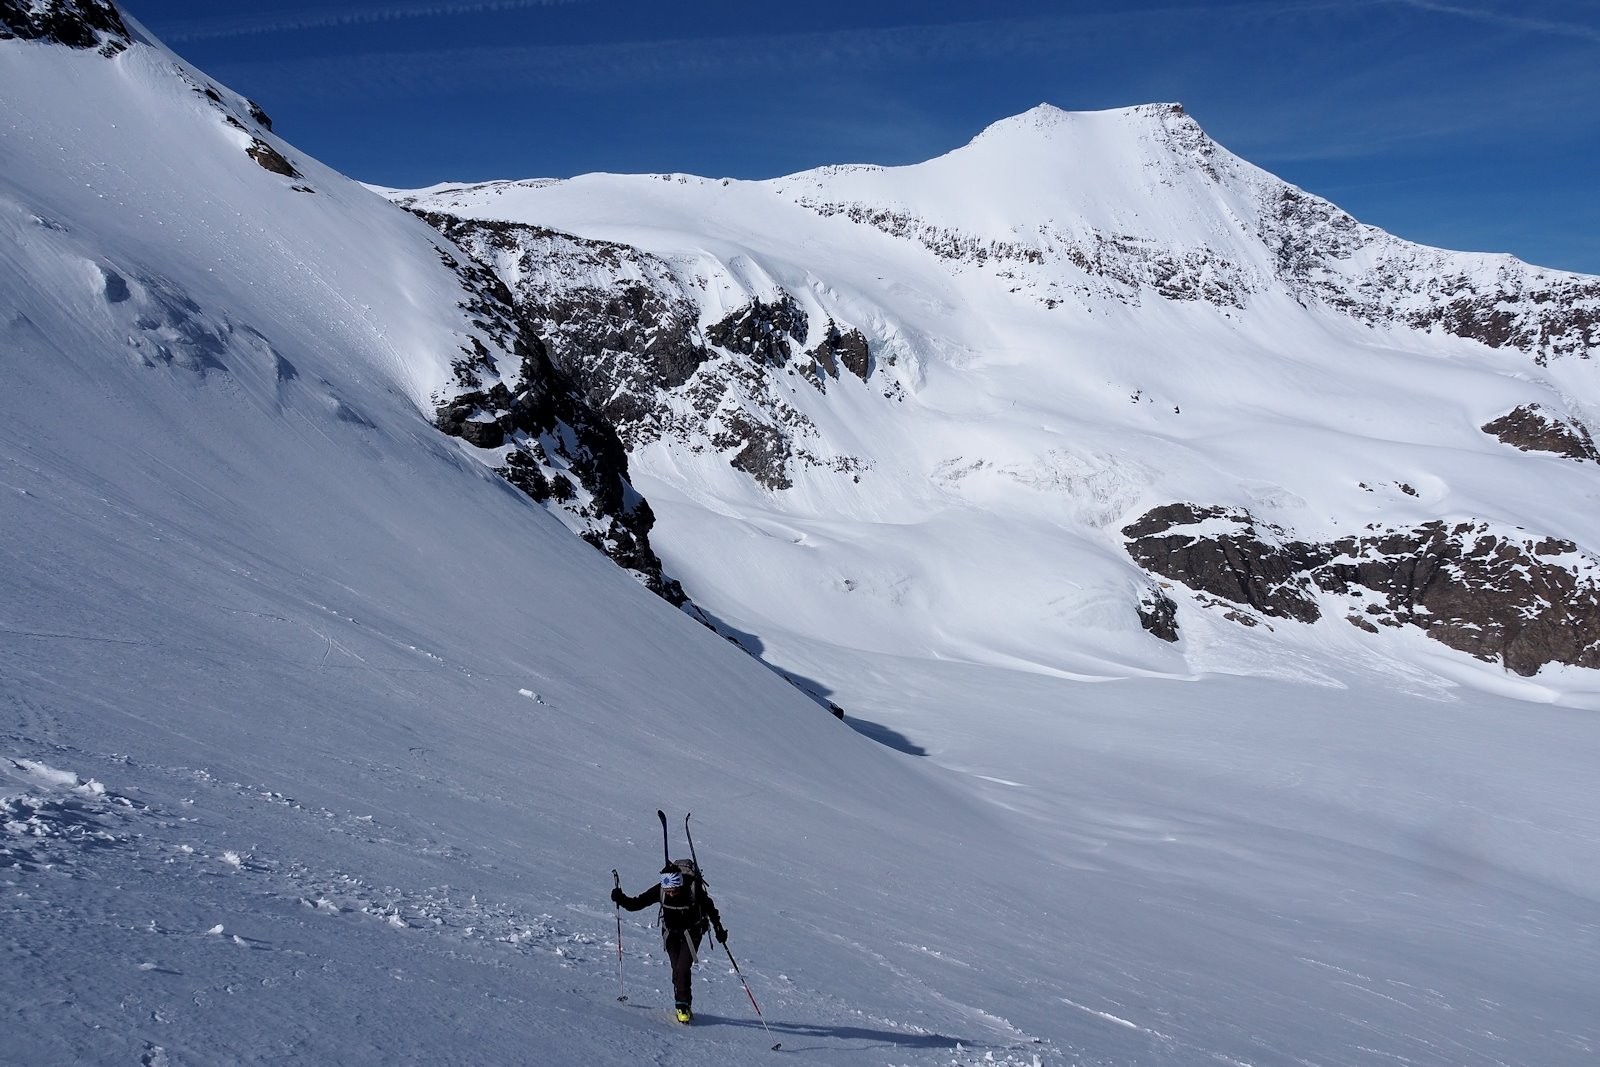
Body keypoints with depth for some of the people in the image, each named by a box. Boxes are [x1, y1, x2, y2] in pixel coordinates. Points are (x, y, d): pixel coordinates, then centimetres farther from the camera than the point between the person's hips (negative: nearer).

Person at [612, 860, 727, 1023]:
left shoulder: (694, 889, -29)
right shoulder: (660, 890, -23)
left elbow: (710, 909, -12)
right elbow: (637, 903, -18)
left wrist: (719, 929, -6)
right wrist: (621, 899, -35)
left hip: (692, 931, -3)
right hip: (671, 931, 3)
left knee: (682, 969, -15)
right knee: (677, 969, 0)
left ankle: (683, 1005, -3)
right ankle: (683, 1005, 14)